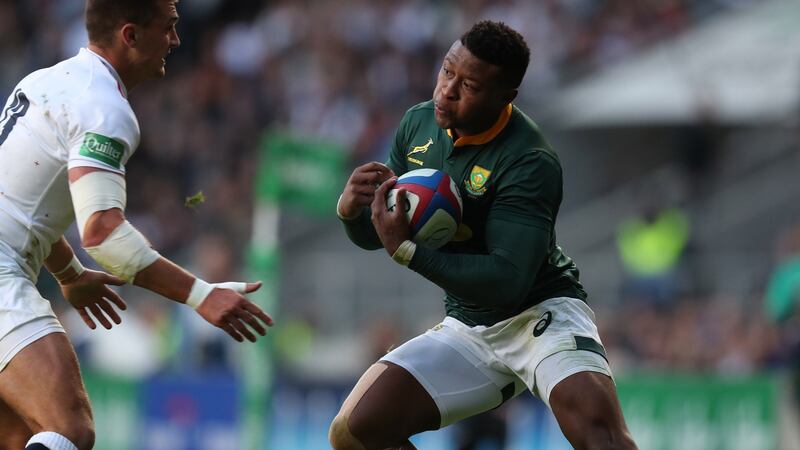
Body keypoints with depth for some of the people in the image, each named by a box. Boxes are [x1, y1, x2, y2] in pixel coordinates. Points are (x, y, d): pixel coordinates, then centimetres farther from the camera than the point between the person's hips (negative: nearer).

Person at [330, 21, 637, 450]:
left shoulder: (529, 162, -22)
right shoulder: (418, 124, 0)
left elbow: (507, 283, -29)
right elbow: (372, 235, 10)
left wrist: (405, 249, -30)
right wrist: (351, 209, -14)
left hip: (539, 313, -7)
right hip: (468, 330, 7)